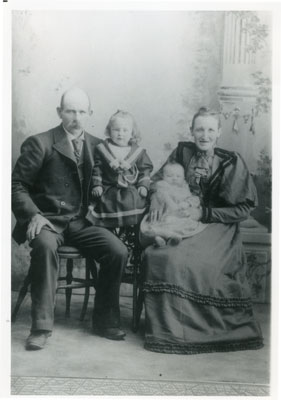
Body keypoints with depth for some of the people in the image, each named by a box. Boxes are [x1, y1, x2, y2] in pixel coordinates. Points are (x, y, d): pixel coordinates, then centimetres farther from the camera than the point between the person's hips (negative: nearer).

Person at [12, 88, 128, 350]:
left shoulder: (96, 146, 10)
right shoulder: (39, 143, -2)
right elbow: (17, 185, -2)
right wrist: (33, 215, -16)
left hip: (80, 221, 4)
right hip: (47, 220, -3)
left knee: (118, 251, -19)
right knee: (45, 246, -36)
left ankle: (105, 321, -1)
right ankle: (41, 326, -22)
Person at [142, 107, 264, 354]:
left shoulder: (232, 162, -1)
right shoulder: (182, 152, 8)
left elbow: (244, 208, -3)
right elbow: (159, 178, 17)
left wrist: (204, 213, -12)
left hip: (218, 228, -3)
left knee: (190, 260, -33)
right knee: (160, 255, -28)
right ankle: (168, 328, -12)